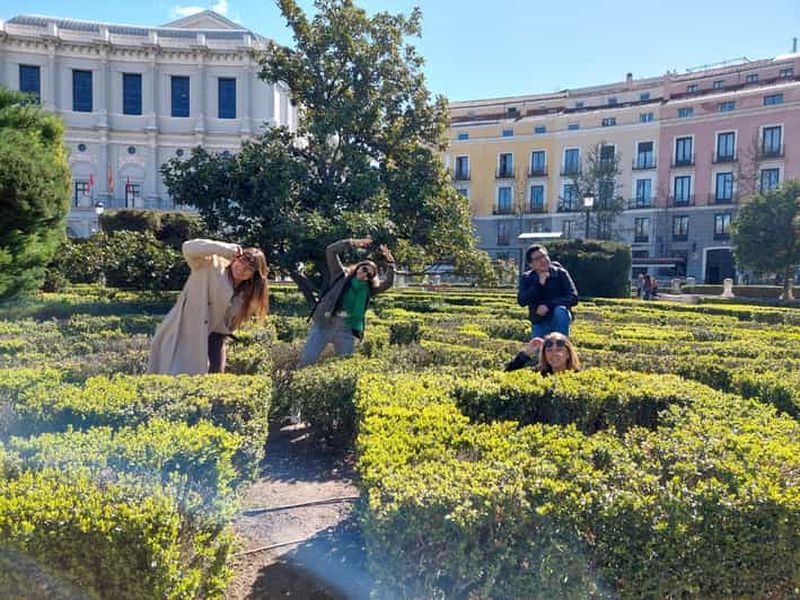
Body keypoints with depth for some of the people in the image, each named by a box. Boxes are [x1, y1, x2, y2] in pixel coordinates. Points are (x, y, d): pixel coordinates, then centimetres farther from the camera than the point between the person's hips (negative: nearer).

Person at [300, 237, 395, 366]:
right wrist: (353, 243, -11)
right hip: (323, 326, -2)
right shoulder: (341, 276, 3)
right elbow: (331, 251, -3)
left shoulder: (369, 290, 9)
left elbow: (388, 283, 0)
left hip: (345, 332, 2)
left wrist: (389, 262, -12)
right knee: (306, 361, 1)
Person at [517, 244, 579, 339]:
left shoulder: (560, 273, -7)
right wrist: (539, 284, -24)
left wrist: (549, 305, -26)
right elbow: (522, 301, -16)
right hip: (539, 323, 2)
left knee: (560, 310, -33)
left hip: (560, 319, -2)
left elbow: (573, 298, -15)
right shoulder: (526, 278, -1)